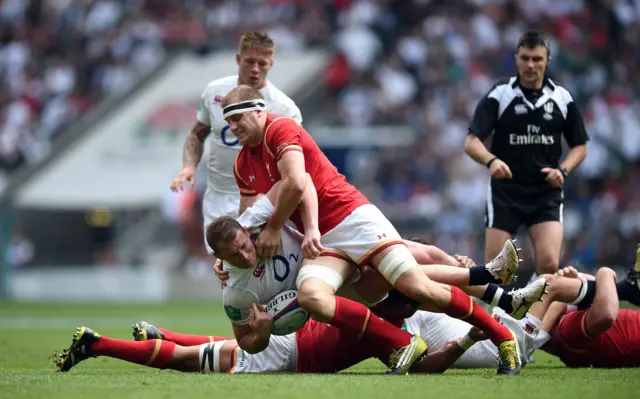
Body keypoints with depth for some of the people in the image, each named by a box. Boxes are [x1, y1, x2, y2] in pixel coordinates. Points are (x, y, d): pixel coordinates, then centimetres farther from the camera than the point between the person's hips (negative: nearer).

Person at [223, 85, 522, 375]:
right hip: (321, 240, 7)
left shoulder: (280, 129, -10)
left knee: (419, 288, -17)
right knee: (310, 297, -26)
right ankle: (402, 346, -21)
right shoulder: (243, 165, 15)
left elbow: (296, 184, -24)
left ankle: (503, 337, 0)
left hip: (352, 218, -7)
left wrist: (273, 228, -11)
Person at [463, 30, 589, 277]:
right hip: (505, 191, -1)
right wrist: (491, 160, -29)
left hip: (546, 194, 1)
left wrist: (563, 170, -8)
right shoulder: (499, 95, -4)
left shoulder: (562, 98, 2)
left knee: (549, 265, -15)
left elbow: (580, 146, 12)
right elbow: (472, 142, -8)